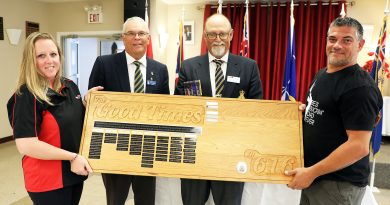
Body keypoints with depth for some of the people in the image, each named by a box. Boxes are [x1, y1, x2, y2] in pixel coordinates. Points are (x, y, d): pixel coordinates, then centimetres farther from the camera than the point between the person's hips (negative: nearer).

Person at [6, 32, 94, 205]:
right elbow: (25, 145, -25)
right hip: (48, 180, -7)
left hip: (75, 172, 7)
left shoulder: (70, 86, 5)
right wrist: (72, 157, -22)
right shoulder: (26, 95, -17)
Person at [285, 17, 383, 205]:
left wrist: (312, 171, -22)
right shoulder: (322, 74, 8)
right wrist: (303, 110, 3)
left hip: (339, 184, -8)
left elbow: (359, 146, -24)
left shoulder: (360, 87, -20)